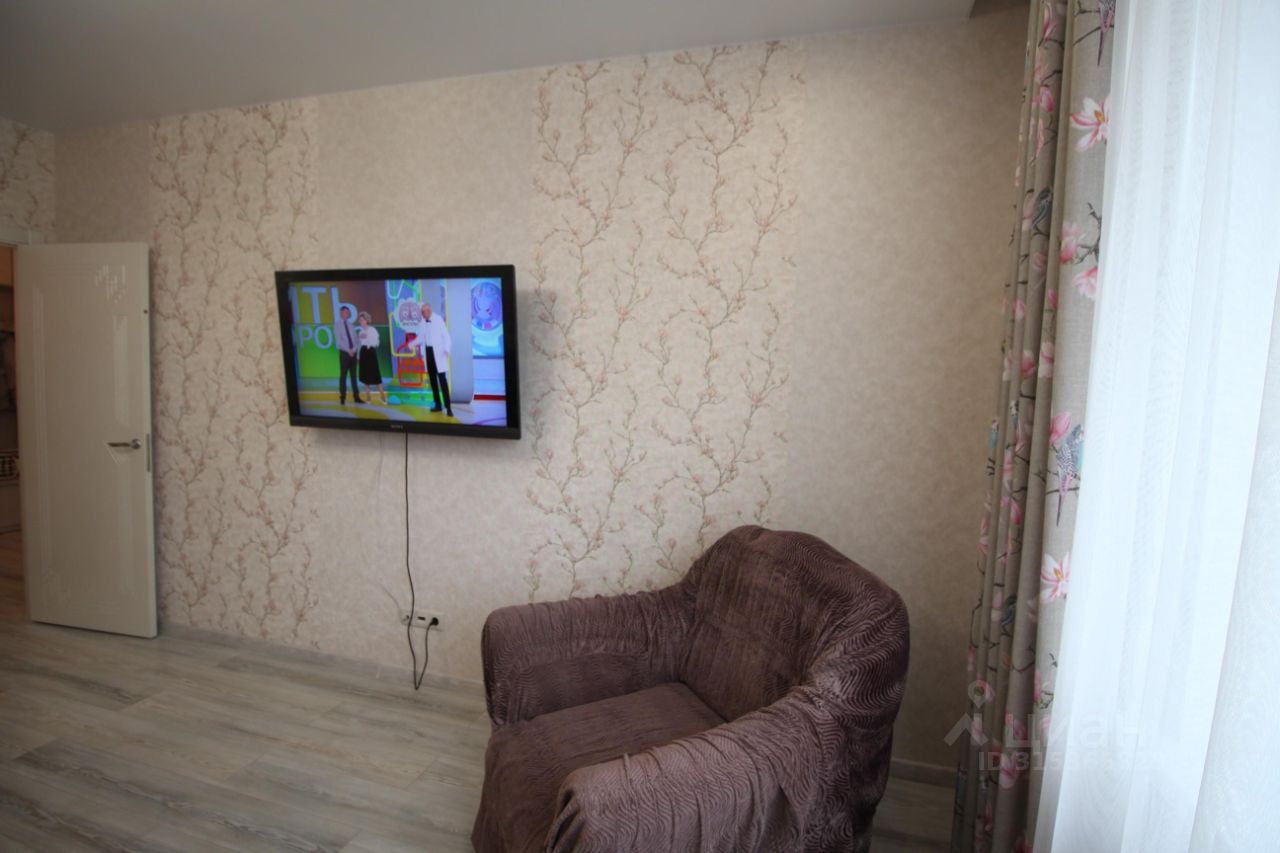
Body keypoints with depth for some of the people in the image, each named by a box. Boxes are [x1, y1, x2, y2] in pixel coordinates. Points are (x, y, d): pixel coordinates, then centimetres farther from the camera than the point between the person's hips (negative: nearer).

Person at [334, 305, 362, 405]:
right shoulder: (337, 325, 0)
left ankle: (356, 396, 7)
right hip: (344, 353, -4)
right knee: (343, 375, -2)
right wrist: (348, 350, -16)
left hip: (353, 353, 4)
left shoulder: (350, 325, 12)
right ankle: (342, 397, 4)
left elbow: (356, 339, 8)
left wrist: (354, 349, -9)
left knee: (354, 375, 5)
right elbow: (338, 340, -10)